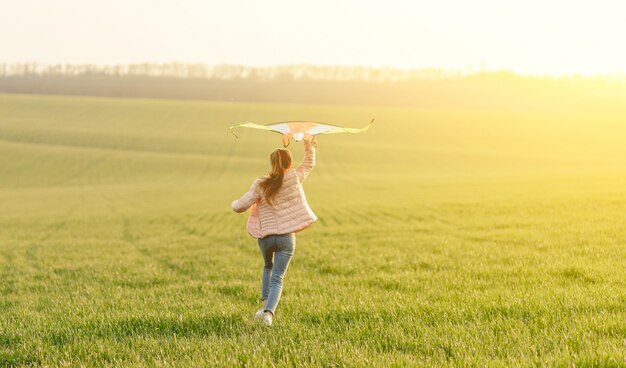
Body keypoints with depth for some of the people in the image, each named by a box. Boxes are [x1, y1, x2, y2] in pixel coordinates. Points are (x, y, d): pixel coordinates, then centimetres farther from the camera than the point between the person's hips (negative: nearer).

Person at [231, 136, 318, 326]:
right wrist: (309, 145, 30)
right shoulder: (295, 178, -5)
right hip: (286, 237, -1)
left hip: (265, 236, 1)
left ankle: (264, 304, 22)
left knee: (268, 267, 30)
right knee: (277, 278, -1)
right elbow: (309, 164, 15)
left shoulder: (260, 185, -6)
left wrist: (235, 203, 17)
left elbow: (240, 206, -6)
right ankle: (269, 310, -21)